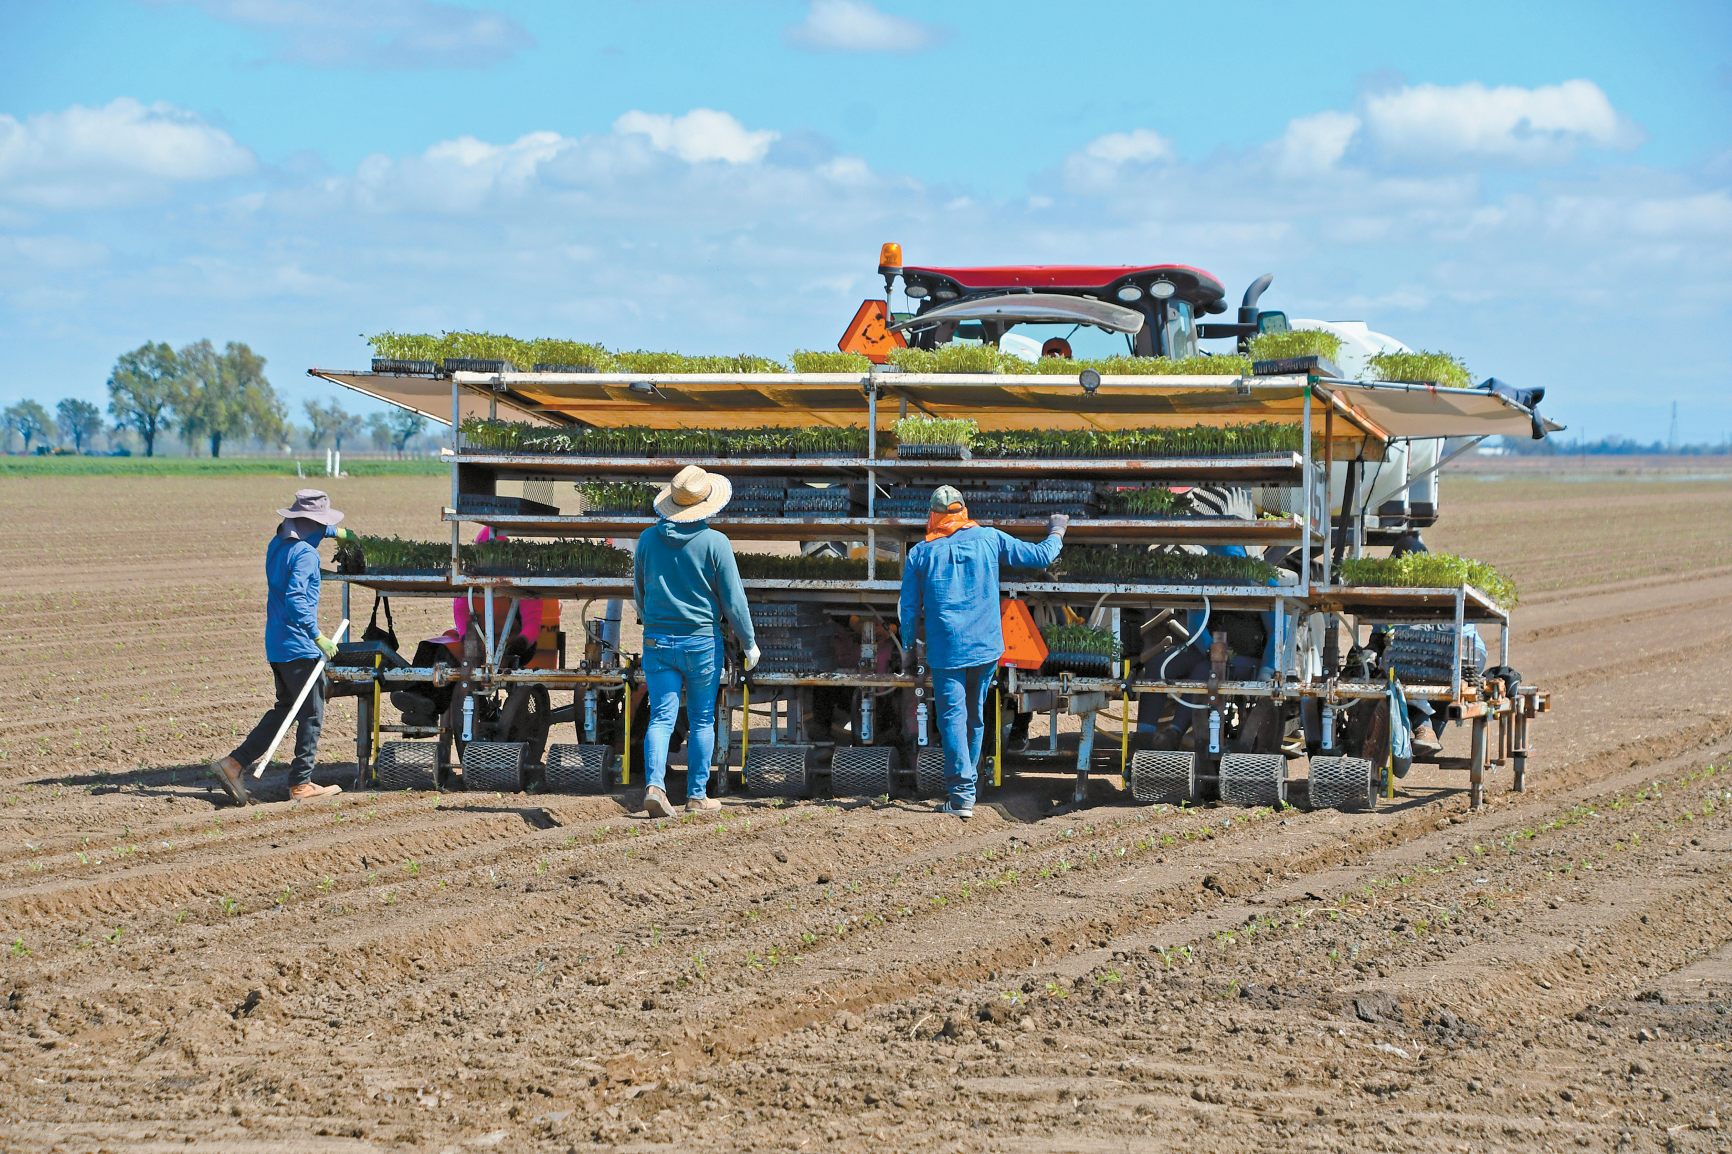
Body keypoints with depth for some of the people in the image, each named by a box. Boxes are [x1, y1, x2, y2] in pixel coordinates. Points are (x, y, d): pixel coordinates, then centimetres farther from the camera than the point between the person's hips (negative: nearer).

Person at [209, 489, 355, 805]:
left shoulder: (277, 544, 12)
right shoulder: (304, 554, -17)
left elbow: (308, 531, 35)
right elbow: (295, 601, -26)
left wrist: (336, 533, 48)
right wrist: (318, 637, -25)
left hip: (276, 645, 9)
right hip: (298, 646, -9)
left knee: (285, 710, 18)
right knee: (311, 714, 2)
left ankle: (234, 764, 10)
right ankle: (301, 784, 6)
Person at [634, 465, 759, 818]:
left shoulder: (648, 538, 1)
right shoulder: (714, 543, -10)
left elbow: (639, 592, 15)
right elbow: (733, 599, -7)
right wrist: (749, 642, 5)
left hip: (657, 641, 2)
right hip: (702, 641, -2)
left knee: (661, 718, 0)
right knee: (702, 720, 10)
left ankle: (654, 784, -21)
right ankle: (697, 795, 13)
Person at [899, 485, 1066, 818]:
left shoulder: (920, 554, -2)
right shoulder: (990, 539, 1)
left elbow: (910, 608, 2)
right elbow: (1040, 557, 6)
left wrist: (907, 647, 15)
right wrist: (1056, 532, 26)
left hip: (946, 650, -3)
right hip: (986, 646, 3)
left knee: (953, 718, -3)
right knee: (974, 716, 16)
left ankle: (962, 794, -12)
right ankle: (965, 784, 27)